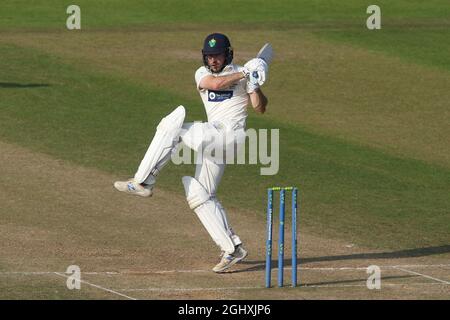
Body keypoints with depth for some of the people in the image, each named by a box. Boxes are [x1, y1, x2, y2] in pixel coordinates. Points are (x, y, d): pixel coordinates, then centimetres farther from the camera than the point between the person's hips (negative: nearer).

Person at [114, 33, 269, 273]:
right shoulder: (202, 73, 14)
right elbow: (215, 84, -10)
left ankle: (143, 182, -25)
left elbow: (260, 108, -5)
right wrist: (243, 74, -16)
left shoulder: (240, 73, 3)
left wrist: (253, 83, -20)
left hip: (227, 133, -8)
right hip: (211, 138, 8)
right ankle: (233, 249, 10)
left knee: (172, 126, -24)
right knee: (201, 196, 9)